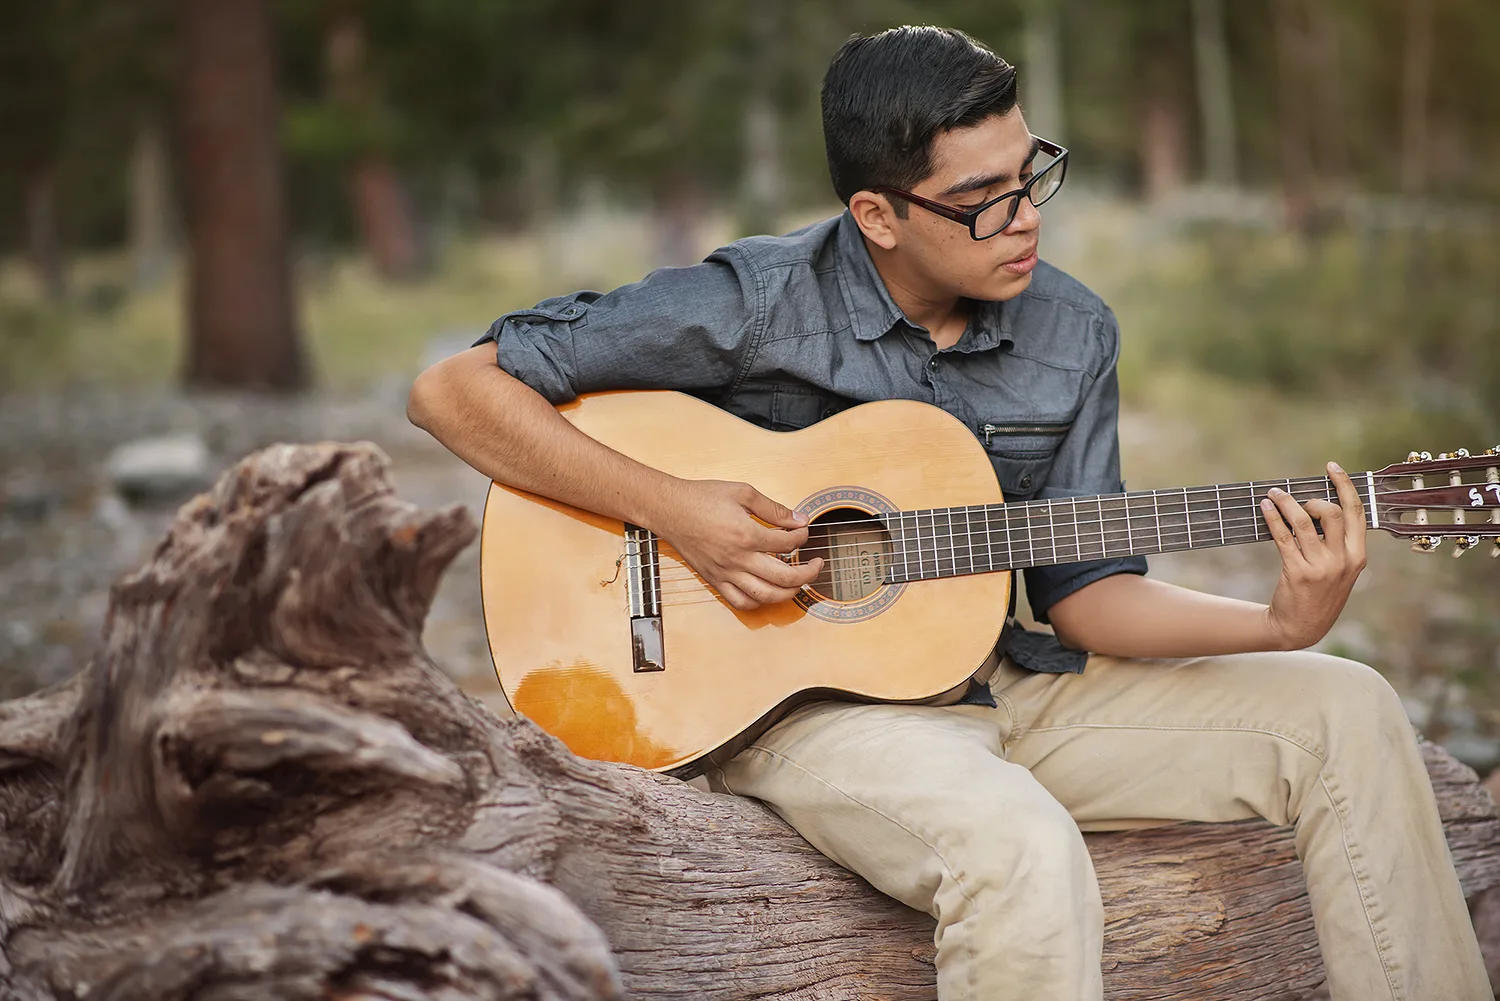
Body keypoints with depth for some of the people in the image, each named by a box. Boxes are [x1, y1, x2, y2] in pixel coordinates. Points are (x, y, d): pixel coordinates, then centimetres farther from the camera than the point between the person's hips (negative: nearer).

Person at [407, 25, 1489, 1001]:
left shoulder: (1073, 333, 3)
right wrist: (674, 509, -20)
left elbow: (1083, 588, 5)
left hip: (1005, 685, 6)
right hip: (800, 702, -6)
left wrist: (1283, 623, -11)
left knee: (1345, 712, -6)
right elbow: (454, 389, -12)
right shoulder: (755, 305, -13)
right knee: (1023, 851, -38)